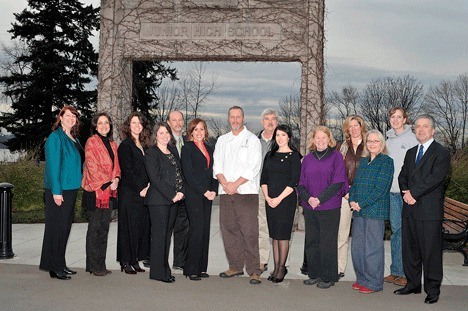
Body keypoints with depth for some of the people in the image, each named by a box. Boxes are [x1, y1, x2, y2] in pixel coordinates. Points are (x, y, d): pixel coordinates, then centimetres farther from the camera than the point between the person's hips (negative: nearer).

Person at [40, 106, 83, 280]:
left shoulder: (74, 139, 15)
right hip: (58, 190, -8)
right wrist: (56, 191, -19)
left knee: (65, 226, 12)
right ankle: (54, 267, 6)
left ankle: (60, 264, 21)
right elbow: (52, 165, -15)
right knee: (57, 226, -3)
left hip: (71, 189, 8)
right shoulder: (56, 137, -10)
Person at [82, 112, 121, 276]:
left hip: (108, 192, 7)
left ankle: (101, 264, 16)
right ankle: (94, 266, 4)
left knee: (104, 228, 9)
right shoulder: (91, 142, -5)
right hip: (95, 191, -7)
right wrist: (108, 183, -14)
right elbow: (92, 167, -12)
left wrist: (116, 179, -2)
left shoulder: (112, 144, 16)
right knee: (94, 228, -2)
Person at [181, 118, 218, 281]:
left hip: (207, 195, 6)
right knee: (197, 229, -10)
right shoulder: (187, 148, -1)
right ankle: (191, 269, -3)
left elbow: (213, 172, 16)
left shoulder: (209, 149, 18)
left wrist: (213, 190, 0)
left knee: (205, 230, 5)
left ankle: (201, 267, 12)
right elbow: (188, 174, -9)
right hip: (193, 194, -6)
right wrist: (204, 192, -12)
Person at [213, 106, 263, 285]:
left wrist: (235, 184, -11)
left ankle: (254, 270, -3)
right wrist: (225, 183, -7)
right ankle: (235, 266, 18)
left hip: (247, 192, -4)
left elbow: (254, 167, -6)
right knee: (228, 229, 6)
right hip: (225, 192, 5)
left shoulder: (252, 140, 4)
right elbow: (217, 165, 10)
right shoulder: (222, 140, 18)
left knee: (249, 231, -8)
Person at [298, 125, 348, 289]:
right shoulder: (308, 159, 10)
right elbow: (301, 184, 9)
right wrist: (308, 198, -10)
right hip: (310, 208, 4)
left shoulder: (336, 156, -1)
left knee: (327, 243, 1)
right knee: (311, 242, 9)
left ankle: (328, 277, 13)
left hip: (329, 208, -4)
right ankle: (314, 274, 22)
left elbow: (338, 182, -9)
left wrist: (320, 199, -14)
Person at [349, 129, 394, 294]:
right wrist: (352, 200, -3)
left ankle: (374, 283, 11)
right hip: (359, 211, 7)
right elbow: (355, 183, 15)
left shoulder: (386, 161, -5)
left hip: (375, 210, -7)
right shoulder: (363, 161, 16)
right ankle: (362, 279, 23)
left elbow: (380, 188, -13)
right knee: (357, 246, 10)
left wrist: (361, 204, -14)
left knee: (372, 247, -1)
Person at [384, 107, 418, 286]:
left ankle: (406, 273, 3)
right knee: (396, 230, 9)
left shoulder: (412, 139, -2)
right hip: (391, 191, 6)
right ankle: (395, 271, 16)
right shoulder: (388, 140, 16)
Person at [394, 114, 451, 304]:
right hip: (410, 210, 7)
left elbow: (436, 178, -15)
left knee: (431, 251, -1)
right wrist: (406, 194, -4)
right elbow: (402, 177, 15)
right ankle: (413, 284, 26)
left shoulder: (441, 153, -4)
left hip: (429, 210, -6)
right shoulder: (411, 153, 18)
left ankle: (432, 290, 11)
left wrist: (413, 193, -14)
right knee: (410, 249, 13)